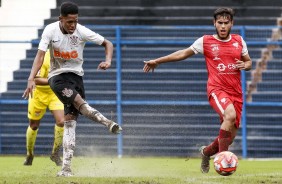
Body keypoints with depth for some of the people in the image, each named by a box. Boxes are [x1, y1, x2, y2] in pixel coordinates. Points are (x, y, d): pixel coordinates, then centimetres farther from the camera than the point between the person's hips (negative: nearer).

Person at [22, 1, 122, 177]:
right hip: (57, 76, -1)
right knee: (78, 101, -34)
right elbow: (40, 55, -15)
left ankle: (66, 167, -9)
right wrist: (31, 79, -27)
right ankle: (108, 122, -29)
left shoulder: (82, 32, -10)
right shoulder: (50, 30, -11)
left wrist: (108, 61, -21)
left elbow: (107, 43, -1)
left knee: (70, 121, -7)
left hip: (76, 76, 1)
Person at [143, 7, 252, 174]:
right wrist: (157, 61, 14)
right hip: (216, 89, -4)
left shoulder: (239, 41, 11)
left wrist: (245, 65, -3)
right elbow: (183, 54, 12)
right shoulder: (205, 41, 2)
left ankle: (207, 151, 34)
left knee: (230, 136, 3)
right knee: (230, 115, -35)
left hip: (236, 92, 4)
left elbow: (248, 62, 22)